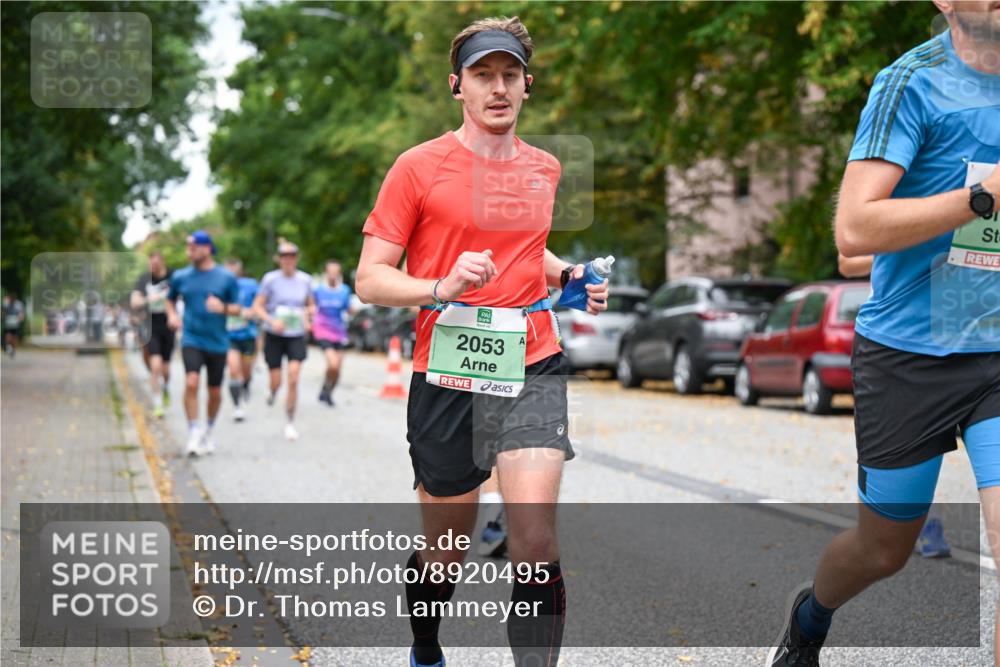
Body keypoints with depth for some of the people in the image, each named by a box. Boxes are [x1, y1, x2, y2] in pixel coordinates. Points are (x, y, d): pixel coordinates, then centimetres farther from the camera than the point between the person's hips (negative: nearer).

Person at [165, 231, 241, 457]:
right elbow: (170, 299, 21)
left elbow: (237, 308, 2)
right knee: (191, 383, -21)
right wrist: (172, 315, 0)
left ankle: (208, 432, 31)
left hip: (217, 342, 0)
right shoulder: (181, 277, 3)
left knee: (215, 392, 8)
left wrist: (223, 307, -20)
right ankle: (193, 433, -13)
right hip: (191, 340, 0)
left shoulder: (227, 278, -1)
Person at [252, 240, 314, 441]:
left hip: (297, 336, 1)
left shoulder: (305, 280, 3)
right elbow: (257, 306, -4)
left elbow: (311, 305, 17)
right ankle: (272, 393, 40)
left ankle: (290, 422, 0)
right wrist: (272, 321, -20)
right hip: (274, 336, -1)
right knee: (276, 381, 1)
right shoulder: (270, 279, -5)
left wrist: (307, 317, -5)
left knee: (293, 378, -12)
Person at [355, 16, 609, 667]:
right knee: (445, 553, 11)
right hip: (447, 376, -2)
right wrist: (442, 287, -22)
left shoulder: (545, 168, 12)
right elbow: (369, 278, -4)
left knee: (536, 539, -16)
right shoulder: (419, 166, -3)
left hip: (532, 369, 3)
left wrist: (567, 275, 10)